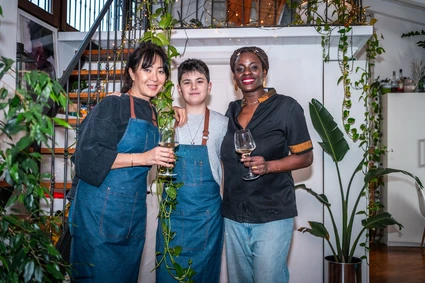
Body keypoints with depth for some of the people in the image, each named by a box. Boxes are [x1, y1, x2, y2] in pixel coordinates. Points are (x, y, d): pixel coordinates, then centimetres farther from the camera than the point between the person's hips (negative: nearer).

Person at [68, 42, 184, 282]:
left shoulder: (153, 113, 11)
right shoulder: (113, 104, -10)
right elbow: (88, 155, -18)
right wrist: (143, 158, -22)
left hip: (135, 215, 7)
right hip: (101, 210, -7)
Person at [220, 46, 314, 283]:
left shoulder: (286, 106, -6)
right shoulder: (232, 110, 9)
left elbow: (306, 157, -4)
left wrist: (268, 166, -22)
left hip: (272, 215, -5)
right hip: (233, 215, 5)